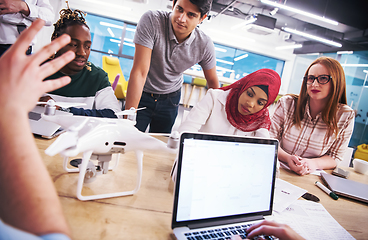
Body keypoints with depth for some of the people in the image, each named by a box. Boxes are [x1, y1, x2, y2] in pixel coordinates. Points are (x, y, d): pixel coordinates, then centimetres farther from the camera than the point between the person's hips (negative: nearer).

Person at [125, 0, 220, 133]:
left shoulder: (205, 46, -18)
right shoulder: (151, 20, -26)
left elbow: (212, 81, -1)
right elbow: (139, 72, -29)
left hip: (170, 99, 2)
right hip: (141, 94, -2)